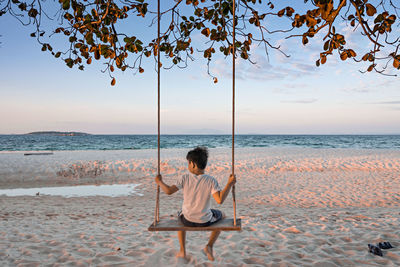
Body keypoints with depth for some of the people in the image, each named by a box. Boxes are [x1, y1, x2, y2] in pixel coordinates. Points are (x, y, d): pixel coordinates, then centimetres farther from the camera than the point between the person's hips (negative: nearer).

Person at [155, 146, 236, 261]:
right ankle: (209, 246, 17)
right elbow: (220, 200, -24)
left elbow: (169, 191, -16)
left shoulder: (185, 178, -15)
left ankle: (182, 250, 34)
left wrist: (160, 182, 1)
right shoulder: (211, 180, -17)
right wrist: (229, 184, -16)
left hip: (187, 220, 1)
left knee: (180, 215, 39)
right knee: (222, 215, 30)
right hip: (205, 221, -1)